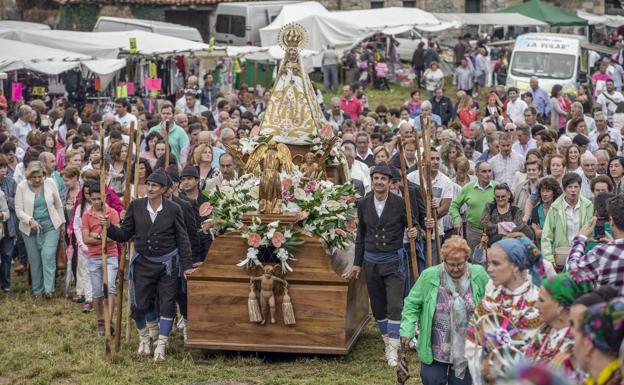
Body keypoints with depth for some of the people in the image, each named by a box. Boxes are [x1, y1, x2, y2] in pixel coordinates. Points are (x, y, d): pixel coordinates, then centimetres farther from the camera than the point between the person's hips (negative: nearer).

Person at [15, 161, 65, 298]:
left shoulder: (50, 183, -4)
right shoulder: (21, 187, -8)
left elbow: (58, 205, 8)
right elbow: (19, 210, -9)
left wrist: (61, 222, 11)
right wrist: (30, 220, -25)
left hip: (51, 226, -1)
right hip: (30, 229, 1)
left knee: (48, 255, -14)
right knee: (34, 260, 6)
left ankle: (48, 289, -15)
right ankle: (37, 290, 17)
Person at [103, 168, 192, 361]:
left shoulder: (173, 210, -7)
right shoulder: (136, 206, -2)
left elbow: (182, 239, -2)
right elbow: (124, 234, 2)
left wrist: (187, 265, -5)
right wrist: (109, 227, -17)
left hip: (167, 264, -1)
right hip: (143, 264, 2)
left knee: (166, 305, -1)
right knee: (141, 304, 2)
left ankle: (161, 346, 8)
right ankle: (145, 337, 29)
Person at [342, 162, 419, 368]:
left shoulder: (400, 203, -8)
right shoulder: (364, 204, 2)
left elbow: (413, 225, 1)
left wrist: (414, 232, -24)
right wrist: (357, 264, 15)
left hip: (393, 260, -4)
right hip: (371, 261, 4)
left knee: (394, 306, -10)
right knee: (378, 308, 10)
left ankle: (393, 350, -6)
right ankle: (388, 342, 24)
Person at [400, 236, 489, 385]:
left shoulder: (479, 276, -7)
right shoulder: (429, 276, -9)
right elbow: (412, 304, -1)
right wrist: (407, 330, -11)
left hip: (466, 349, 1)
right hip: (435, 349, 0)